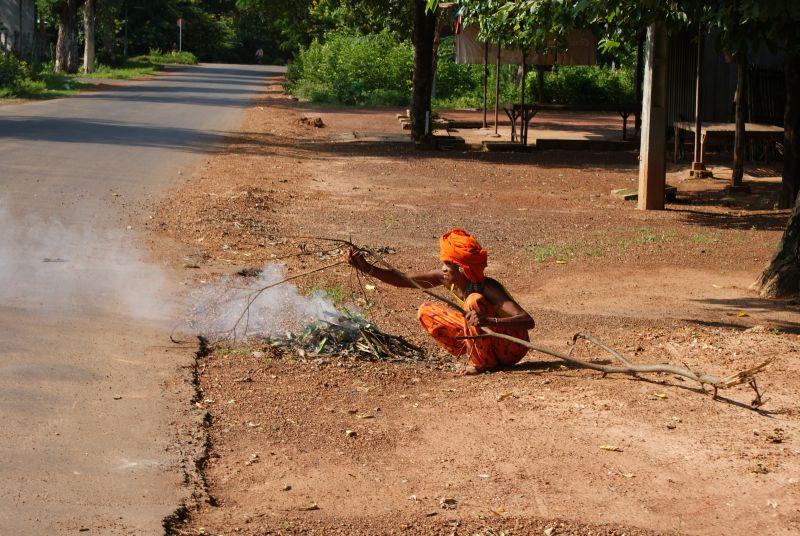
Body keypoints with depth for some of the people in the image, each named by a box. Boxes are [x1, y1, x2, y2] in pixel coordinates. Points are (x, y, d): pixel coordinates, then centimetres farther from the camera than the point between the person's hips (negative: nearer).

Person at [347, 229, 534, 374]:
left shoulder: (488, 288, -30)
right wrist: (367, 268, -19)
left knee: (475, 301, -31)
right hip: (482, 342, 7)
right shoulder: (447, 279, -10)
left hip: (512, 347, -7)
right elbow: (403, 281, -8)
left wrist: (489, 321, -56)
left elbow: (528, 321, -40)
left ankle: (482, 362, -15)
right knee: (426, 312, 0)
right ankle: (475, 356, 1)